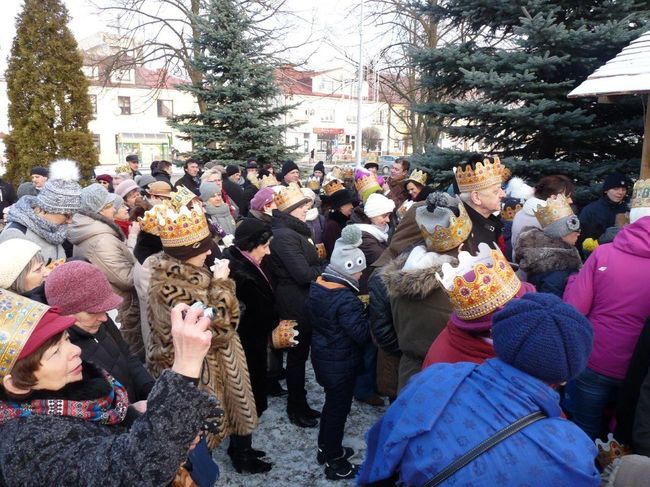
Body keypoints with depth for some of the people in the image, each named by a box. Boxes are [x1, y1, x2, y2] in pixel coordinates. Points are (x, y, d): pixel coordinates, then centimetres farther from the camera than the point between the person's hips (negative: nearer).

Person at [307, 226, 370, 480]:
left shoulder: (317, 285, -3)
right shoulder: (346, 299, -29)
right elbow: (361, 333, -28)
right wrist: (367, 314, -11)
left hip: (322, 355, 8)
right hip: (341, 362, -8)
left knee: (331, 403, 26)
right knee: (338, 409, 10)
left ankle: (325, 449, 43)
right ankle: (334, 463, 28)